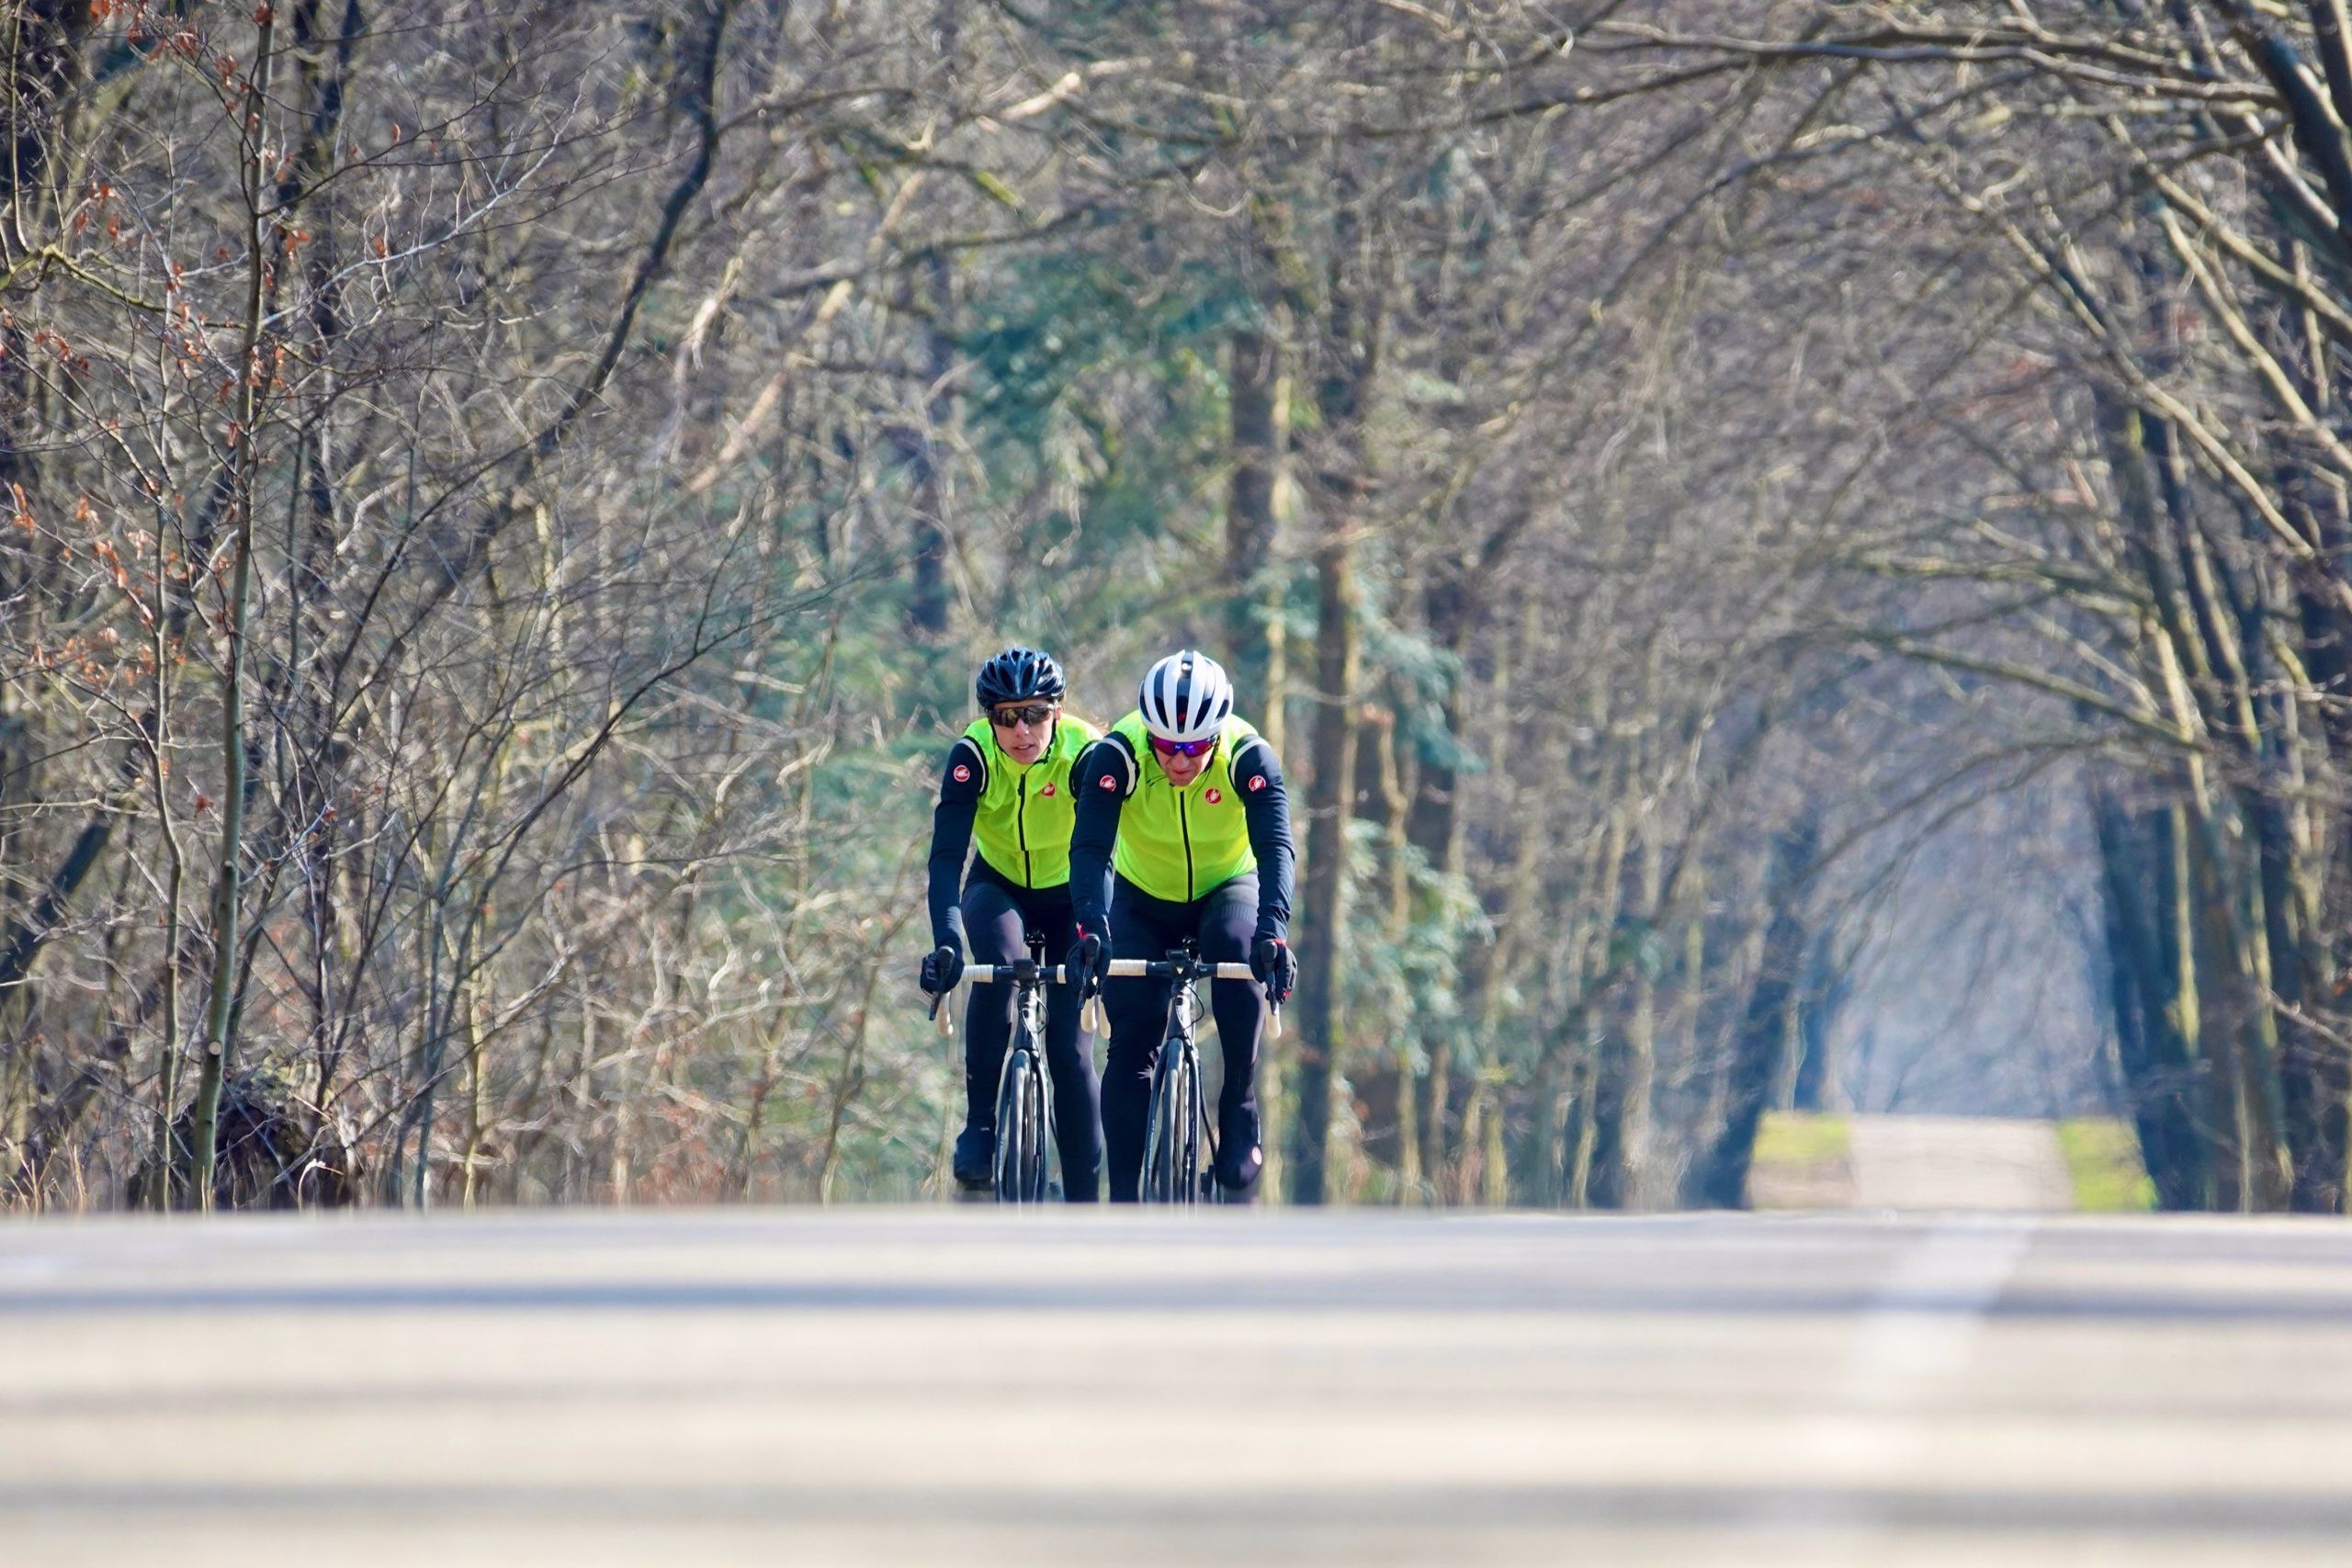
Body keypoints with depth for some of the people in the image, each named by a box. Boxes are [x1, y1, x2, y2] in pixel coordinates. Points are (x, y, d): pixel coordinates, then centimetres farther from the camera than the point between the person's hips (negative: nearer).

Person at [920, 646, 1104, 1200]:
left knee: (1069, 1043, -9)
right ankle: (980, 1127, -24)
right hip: (998, 889, 0)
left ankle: (1083, 1208, 0)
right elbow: (946, 857, -33)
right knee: (999, 963, -34)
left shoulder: (1085, 751, -28)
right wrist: (947, 942, -49)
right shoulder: (972, 757, -27)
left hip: (1067, 894, 0)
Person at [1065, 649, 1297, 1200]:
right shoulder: (1117, 755, -27)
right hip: (1143, 900, 1)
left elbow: (1275, 847, -37)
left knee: (1235, 945, -34)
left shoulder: (1248, 757, -27)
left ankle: (1240, 1113, -22)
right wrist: (1091, 927, -53)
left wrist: (1273, 930, -55)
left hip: (1226, 890, -1)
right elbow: (1090, 848, -35)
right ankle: (1122, 1203, -4)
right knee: (1132, 1041, -13)